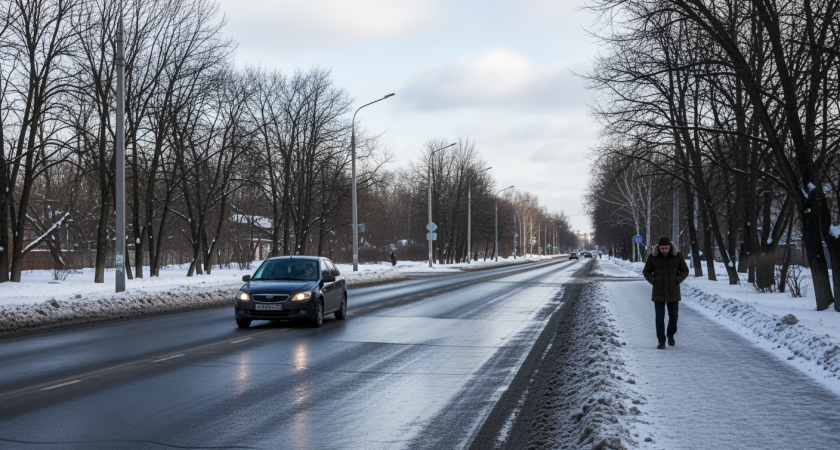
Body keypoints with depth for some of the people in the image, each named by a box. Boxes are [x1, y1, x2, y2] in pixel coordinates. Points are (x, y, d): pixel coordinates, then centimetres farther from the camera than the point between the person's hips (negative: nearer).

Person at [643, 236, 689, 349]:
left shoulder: (678, 256, -8)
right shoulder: (652, 256, -9)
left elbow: (685, 271, 1)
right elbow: (647, 272, 2)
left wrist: (677, 281, -13)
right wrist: (654, 282, -13)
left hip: (673, 292, 1)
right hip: (658, 292, -1)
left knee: (673, 316, 7)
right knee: (660, 318, -4)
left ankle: (670, 335, 33)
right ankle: (661, 341, 5)